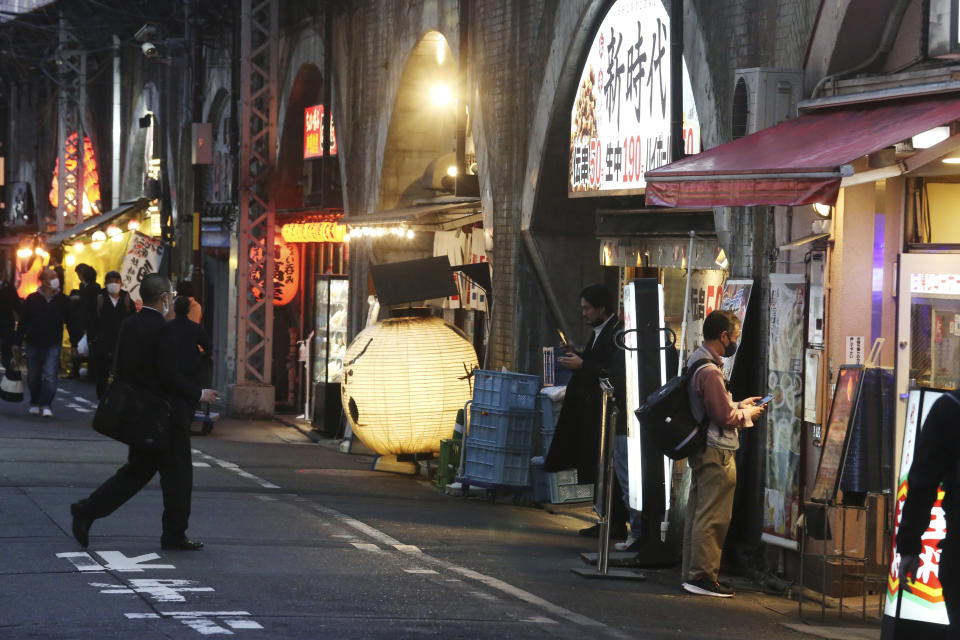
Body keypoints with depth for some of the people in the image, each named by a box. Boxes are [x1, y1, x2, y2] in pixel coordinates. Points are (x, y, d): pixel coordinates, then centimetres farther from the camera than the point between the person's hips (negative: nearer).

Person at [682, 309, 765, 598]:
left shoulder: (695, 361, 12)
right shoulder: (710, 371, -20)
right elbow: (724, 416, -19)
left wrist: (739, 406, 18)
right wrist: (747, 414, -2)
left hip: (701, 451, 11)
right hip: (717, 453, -11)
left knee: (698, 513, 14)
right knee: (712, 516, -7)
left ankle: (692, 572, 19)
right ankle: (702, 576, -5)